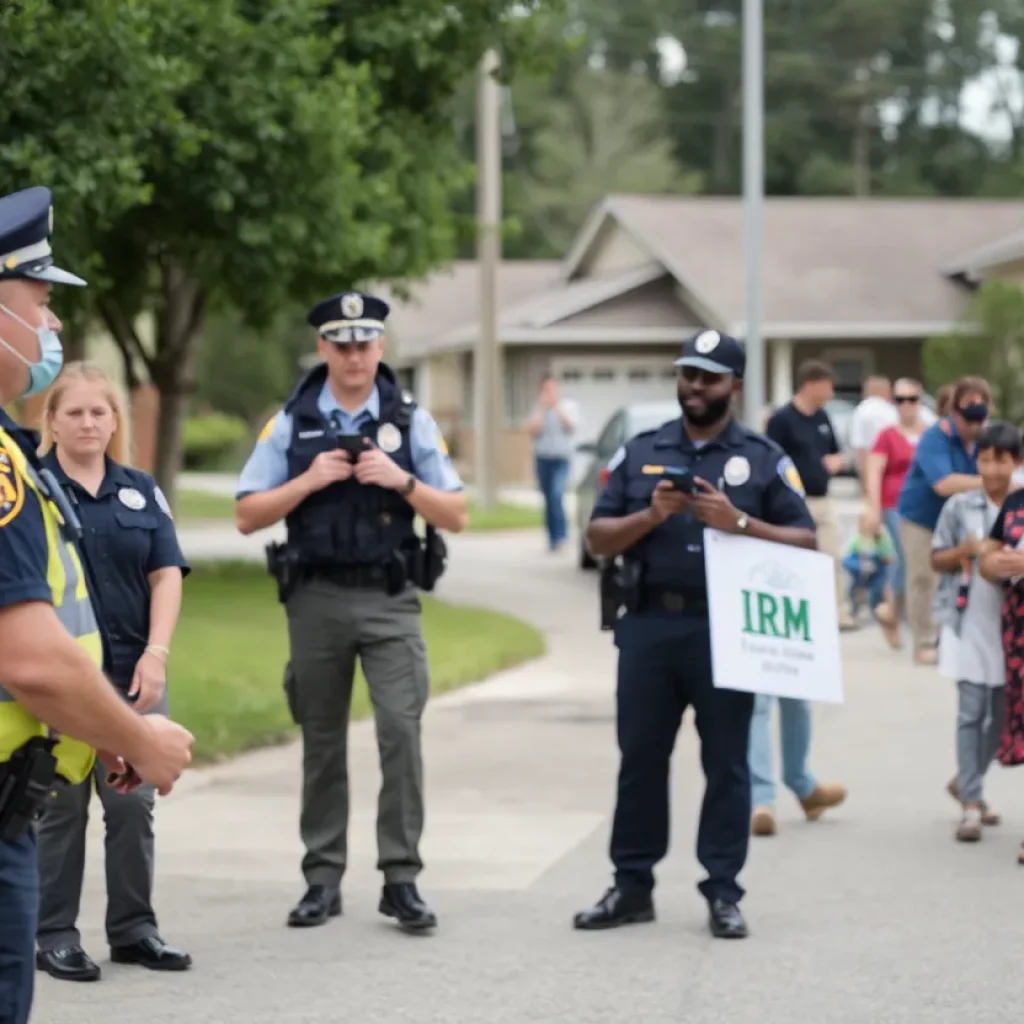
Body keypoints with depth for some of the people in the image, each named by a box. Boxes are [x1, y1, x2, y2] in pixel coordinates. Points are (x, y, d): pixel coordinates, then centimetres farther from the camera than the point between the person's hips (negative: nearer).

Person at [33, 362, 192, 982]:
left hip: (134, 673, 3)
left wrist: (157, 652, -7)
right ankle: (54, 933, 10)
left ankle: (135, 928, 16)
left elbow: (167, 575, 6)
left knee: (134, 802, 5)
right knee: (61, 806, 2)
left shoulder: (140, 490, 11)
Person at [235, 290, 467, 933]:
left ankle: (402, 879, -7)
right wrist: (309, 481, -10)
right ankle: (323, 879, 14)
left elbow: (456, 516, 3)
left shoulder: (412, 422, 4)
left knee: (401, 731, -11)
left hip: (390, 599, -1)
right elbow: (249, 517, 4)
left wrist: (402, 481, -12)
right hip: (317, 599, 1)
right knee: (322, 741, 7)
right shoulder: (292, 423, 6)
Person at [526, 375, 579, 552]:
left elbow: (571, 425, -10)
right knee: (548, 499, 4)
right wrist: (542, 409, -8)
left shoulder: (568, 406, 7)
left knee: (557, 494, -21)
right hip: (543, 458, 3)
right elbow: (532, 430, -5)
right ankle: (552, 537, 11)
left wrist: (557, 408, -10)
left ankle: (561, 535, -20)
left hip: (562, 459, -3)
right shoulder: (538, 410, 9)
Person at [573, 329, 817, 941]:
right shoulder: (641, 453, 13)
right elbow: (600, 539, 9)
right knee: (640, 758, 5)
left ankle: (723, 892, 6)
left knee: (726, 763, 1)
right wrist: (651, 516, -9)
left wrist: (739, 523, -13)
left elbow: (805, 542, 0)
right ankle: (632, 886, 13)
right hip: (650, 622, 2)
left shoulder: (765, 459, 7)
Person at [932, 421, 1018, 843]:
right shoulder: (959, 507, 1)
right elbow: (937, 560, 6)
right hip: (968, 621, -2)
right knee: (971, 712, -5)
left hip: (1012, 622, 2)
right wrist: (964, 551, -12)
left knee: (1003, 713, 11)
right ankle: (971, 804, -2)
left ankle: (966, 782, 32)